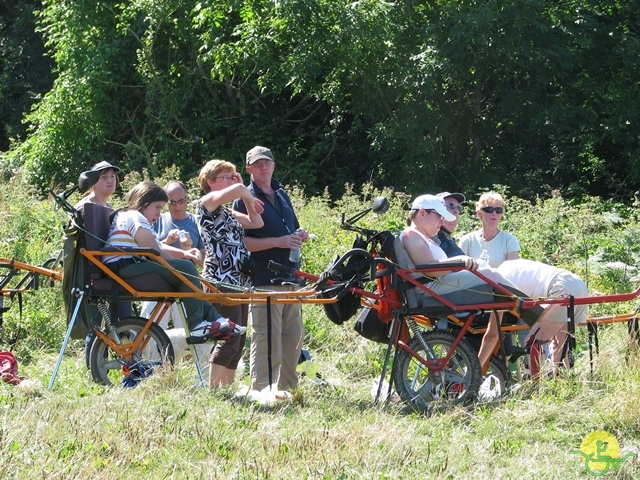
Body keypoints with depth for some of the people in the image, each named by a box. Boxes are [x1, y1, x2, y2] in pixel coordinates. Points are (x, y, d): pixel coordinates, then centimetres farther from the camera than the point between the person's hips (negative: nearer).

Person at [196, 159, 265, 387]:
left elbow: (257, 223, 14)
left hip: (239, 281, 9)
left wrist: (247, 200, 15)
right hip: (222, 282, -9)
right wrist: (250, 198, 2)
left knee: (238, 341, 7)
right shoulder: (207, 203, -3)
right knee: (229, 339, -14)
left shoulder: (228, 213, 23)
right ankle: (212, 391, -11)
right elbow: (238, 189, -18)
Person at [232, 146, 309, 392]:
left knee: (293, 337, 10)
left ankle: (288, 390, 18)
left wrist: (299, 235, 8)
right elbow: (241, 241, -12)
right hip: (264, 279, -8)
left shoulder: (282, 194, 20)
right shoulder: (245, 199, -3)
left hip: (290, 277, 8)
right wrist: (278, 241, -19)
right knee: (267, 340, -12)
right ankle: (260, 393, -9)